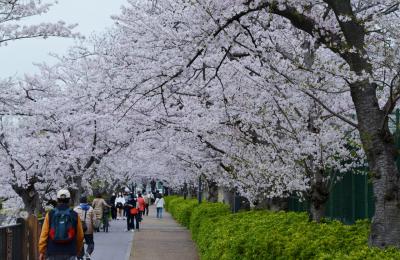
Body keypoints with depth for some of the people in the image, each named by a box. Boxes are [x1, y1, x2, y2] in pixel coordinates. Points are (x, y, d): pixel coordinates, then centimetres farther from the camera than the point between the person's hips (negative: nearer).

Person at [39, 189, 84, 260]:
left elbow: (44, 234, -4)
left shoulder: (50, 214, -1)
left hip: (53, 252, 1)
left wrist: (41, 251, 2)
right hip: (69, 254, -1)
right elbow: (80, 236, 4)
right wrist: (78, 250, 21)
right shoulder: (74, 215, 0)